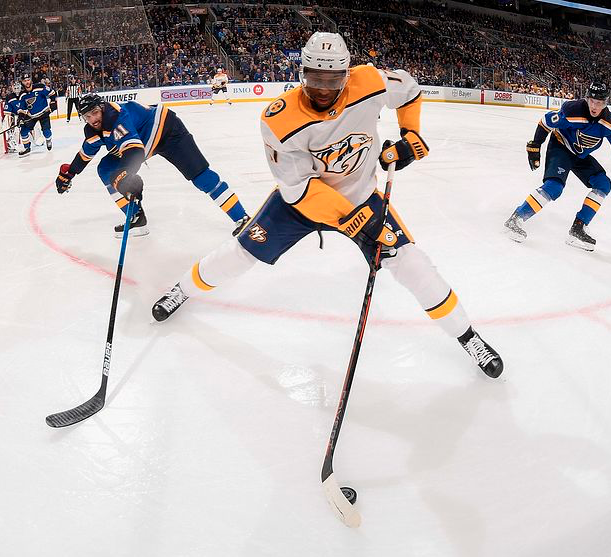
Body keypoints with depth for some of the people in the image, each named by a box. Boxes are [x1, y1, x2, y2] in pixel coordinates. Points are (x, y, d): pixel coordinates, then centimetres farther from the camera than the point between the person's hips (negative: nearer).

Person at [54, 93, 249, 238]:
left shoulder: (116, 116, -31)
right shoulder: (93, 130, -4)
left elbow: (134, 149, -46)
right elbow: (86, 152, 17)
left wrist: (126, 174, -61)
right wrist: (68, 173, 24)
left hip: (166, 129, -9)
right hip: (146, 140, 10)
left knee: (200, 175, -19)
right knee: (106, 170, 1)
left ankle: (242, 219, -21)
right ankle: (137, 218, 2)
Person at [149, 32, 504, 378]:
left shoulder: (369, 84, -23)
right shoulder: (280, 120, -28)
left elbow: (408, 88, 1)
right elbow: (299, 188, -26)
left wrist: (410, 135, -3)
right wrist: (351, 220, -32)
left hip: (360, 194, 1)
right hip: (299, 196, -1)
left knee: (406, 258, -12)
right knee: (245, 251, 1)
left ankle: (465, 334, 5)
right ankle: (186, 289, 31)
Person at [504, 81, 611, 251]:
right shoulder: (572, 111, -29)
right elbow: (546, 121, -17)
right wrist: (534, 147, -13)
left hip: (581, 156, 6)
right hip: (560, 147, -6)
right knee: (554, 187, -27)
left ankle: (577, 229, -6)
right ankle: (516, 218, -22)